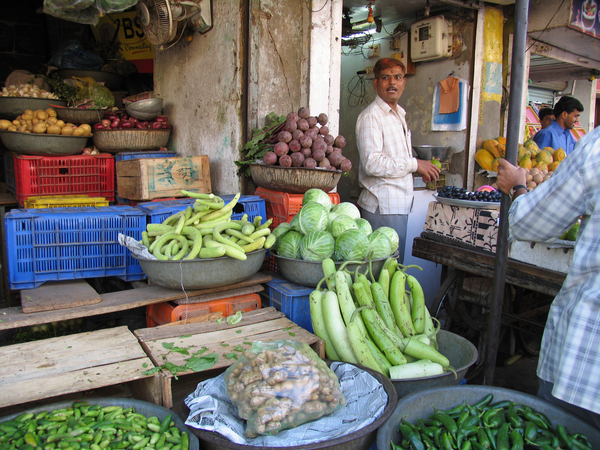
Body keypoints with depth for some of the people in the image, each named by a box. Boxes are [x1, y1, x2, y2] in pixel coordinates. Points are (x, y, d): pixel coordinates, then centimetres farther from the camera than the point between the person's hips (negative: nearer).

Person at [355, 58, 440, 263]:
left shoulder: (399, 114, 20)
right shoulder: (370, 116, -12)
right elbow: (373, 163, -23)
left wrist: (422, 169, 10)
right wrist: (414, 164, -15)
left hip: (399, 203, 9)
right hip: (383, 206, -9)